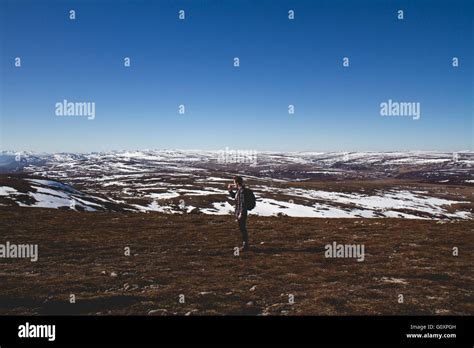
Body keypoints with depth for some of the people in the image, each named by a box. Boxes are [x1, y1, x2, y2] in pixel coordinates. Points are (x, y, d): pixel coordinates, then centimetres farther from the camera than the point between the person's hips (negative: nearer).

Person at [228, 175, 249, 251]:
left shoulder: (242, 191, -20)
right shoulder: (239, 190, 9)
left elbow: (243, 203, -23)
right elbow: (233, 196, 24)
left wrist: (241, 214, -22)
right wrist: (230, 189, 8)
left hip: (242, 213, -10)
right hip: (239, 212, 10)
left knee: (243, 229, -1)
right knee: (242, 229, 16)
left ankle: (245, 246, 7)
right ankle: (244, 244, 26)